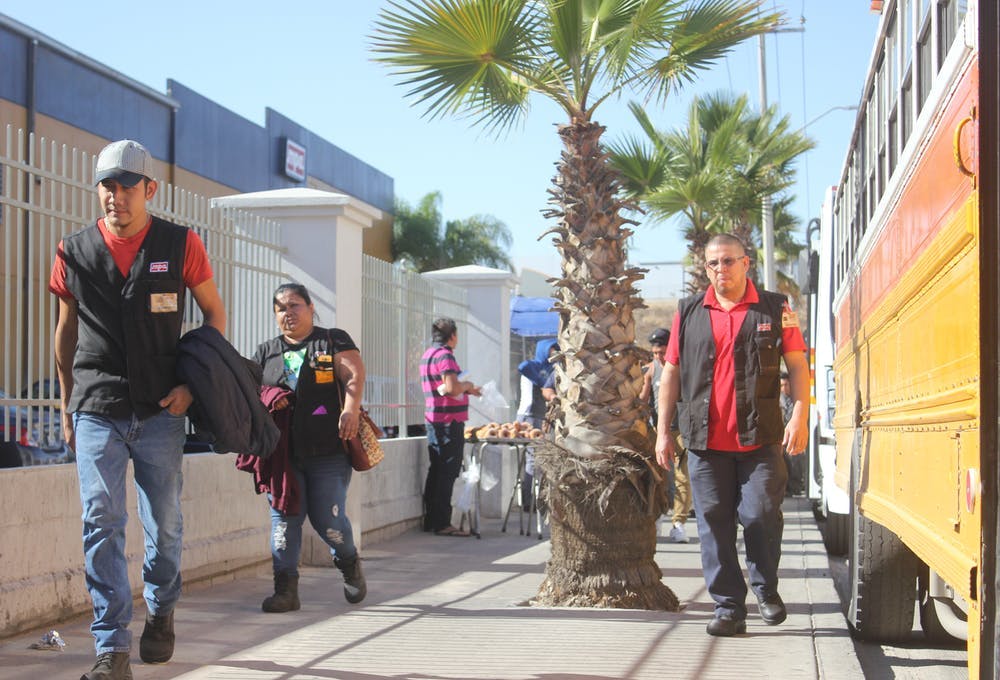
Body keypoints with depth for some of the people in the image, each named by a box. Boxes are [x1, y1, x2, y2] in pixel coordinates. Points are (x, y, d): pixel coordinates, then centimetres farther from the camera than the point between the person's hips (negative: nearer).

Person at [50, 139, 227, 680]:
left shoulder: (181, 245, -1)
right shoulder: (75, 251, 3)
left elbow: (214, 312, 9)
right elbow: (66, 330, 14)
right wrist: (67, 404, 14)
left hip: (160, 411, 0)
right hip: (96, 411, 0)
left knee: (164, 523, 9)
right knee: (101, 523, -8)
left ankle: (161, 613, 34)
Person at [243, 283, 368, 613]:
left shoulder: (333, 341, 7)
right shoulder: (266, 352, 18)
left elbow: (355, 376, -6)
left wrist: (350, 410, -24)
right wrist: (264, 400, -6)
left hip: (328, 452, -3)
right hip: (282, 453, 3)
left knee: (328, 520, -4)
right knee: (284, 518, -3)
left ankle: (350, 564, 26)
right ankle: (286, 588, 0)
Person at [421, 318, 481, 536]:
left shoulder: (428, 355, 16)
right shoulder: (444, 355, -14)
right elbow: (452, 388, -24)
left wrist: (466, 389, 24)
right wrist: (467, 386, -4)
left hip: (434, 420, 10)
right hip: (449, 421, -10)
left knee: (437, 471, 14)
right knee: (447, 473, -6)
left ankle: (431, 520, 17)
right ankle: (442, 524, -6)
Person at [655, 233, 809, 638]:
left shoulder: (775, 310, 5)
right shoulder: (689, 313, 11)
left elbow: (798, 366, 4)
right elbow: (671, 374, 13)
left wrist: (799, 415, -10)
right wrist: (663, 431, 9)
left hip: (760, 438, -2)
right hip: (705, 441, 2)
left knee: (761, 514, -5)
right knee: (714, 523, 2)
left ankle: (765, 588, 21)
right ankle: (728, 608, 10)